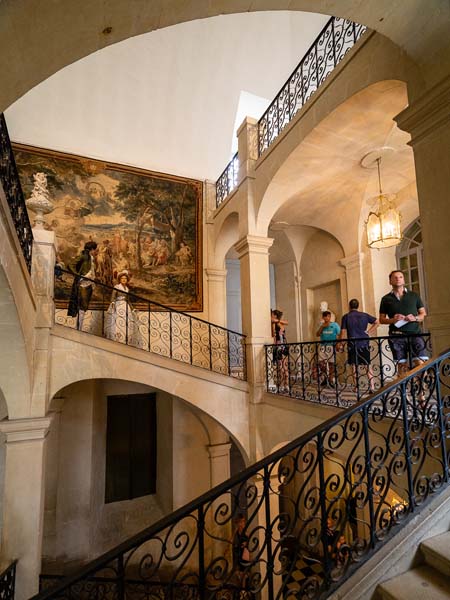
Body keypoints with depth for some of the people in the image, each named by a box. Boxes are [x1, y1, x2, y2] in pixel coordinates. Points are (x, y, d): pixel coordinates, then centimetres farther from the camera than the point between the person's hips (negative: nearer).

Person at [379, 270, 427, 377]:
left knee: (421, 363, -10)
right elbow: (381, 319, 11)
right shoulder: (386, 299, 11)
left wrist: (415, 318, -6)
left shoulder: (414, 295, 15)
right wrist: (392, 320, -10)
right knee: (402, 365, 0)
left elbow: (423, 313, 15)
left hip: (414, 334, 1)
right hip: (397, 336, 0)